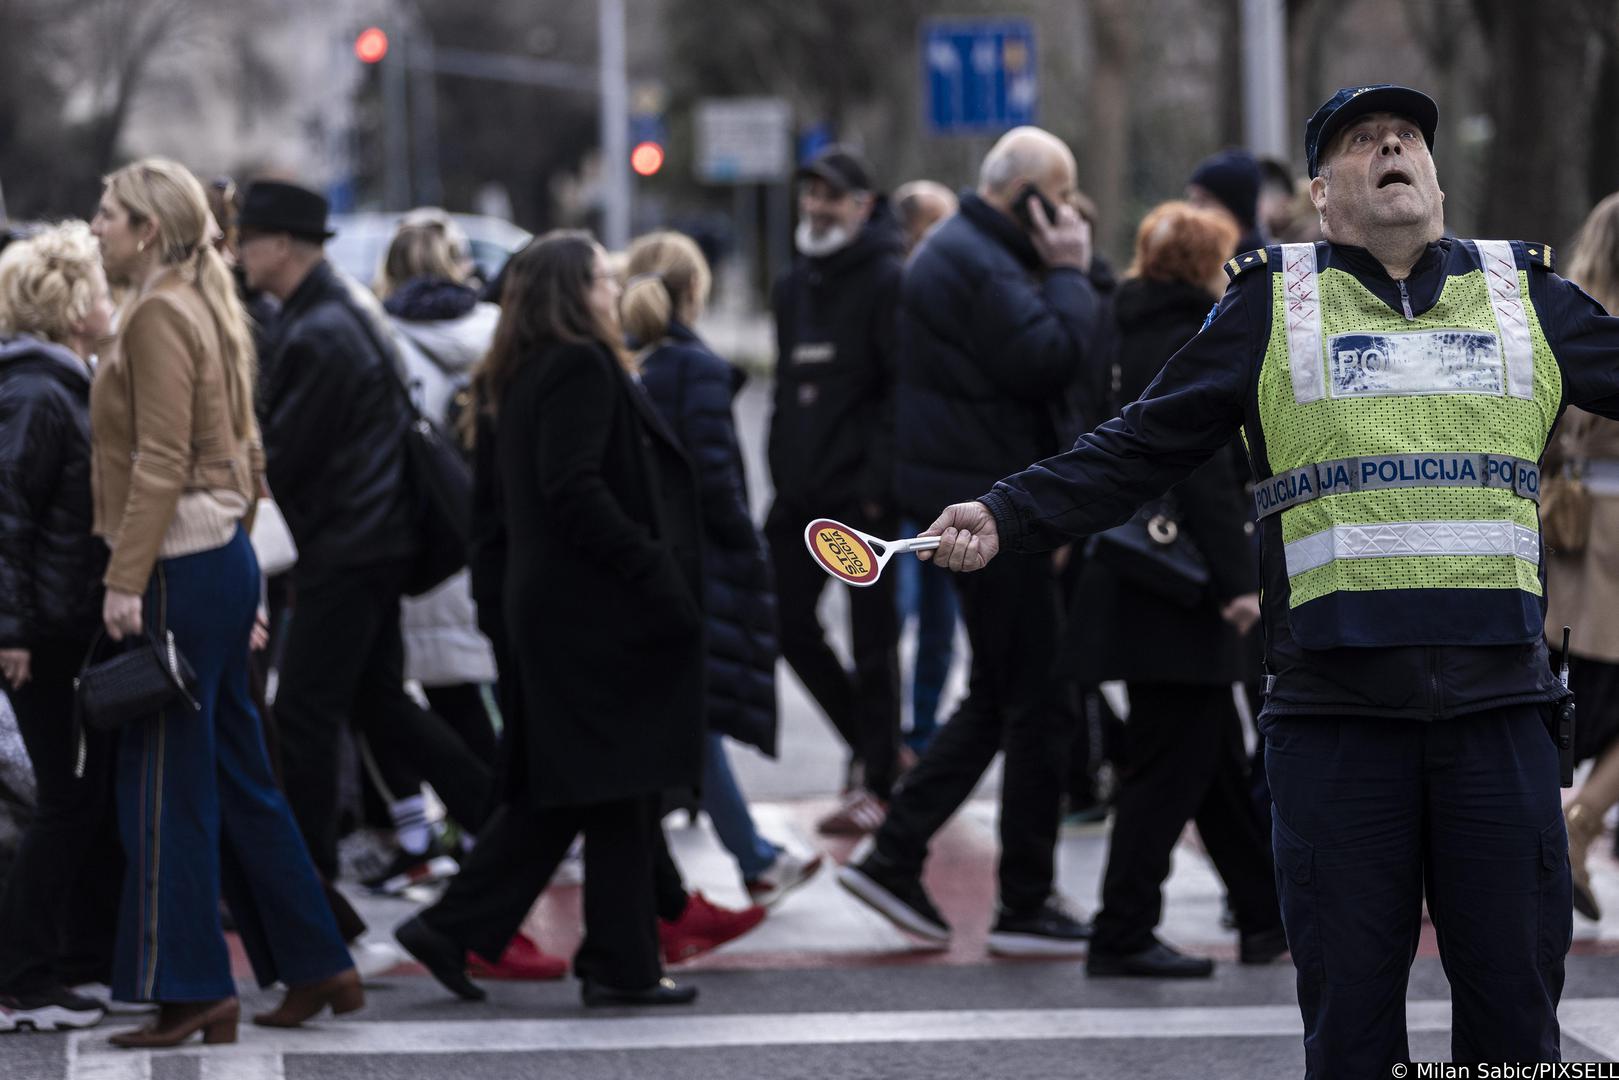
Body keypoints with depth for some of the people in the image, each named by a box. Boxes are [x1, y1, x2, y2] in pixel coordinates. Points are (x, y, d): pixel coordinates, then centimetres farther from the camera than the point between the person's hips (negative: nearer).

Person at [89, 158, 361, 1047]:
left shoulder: (159, 316, -12)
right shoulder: (202, 310, 16)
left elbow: (161, 465, -19)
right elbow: (241, 452, 19)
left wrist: (126, 581, -21)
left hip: (182, 570, -10)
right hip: (224, 559, 10)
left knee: (163, 788, -5)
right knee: (239, 779, 14)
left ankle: (189, 993, -3)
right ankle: (317, 965, 18)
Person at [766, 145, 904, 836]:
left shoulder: (887, 283, -8)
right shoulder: (793, 287, 16)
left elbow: (902, 391, -14)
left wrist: (879, 482, -20)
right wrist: (780, 476, 14)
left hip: (862, 496, -8)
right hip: (801, 494, 8)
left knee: (873, 637, -2)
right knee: (791, 626, 8)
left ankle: (876, 781, 5)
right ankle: (872, 746, 24)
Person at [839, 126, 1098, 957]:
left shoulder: (960, 251, 19)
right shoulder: (979, 265, -16)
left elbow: (1036, 366, 21)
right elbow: (1050, 359, -24)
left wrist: (1063, 275, 8)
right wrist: (1069, 274, -14)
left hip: (973, 502, 11)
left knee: (997, 698, 17)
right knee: (1042, 705, -4)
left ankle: (894, 858, 15)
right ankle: (1025, 904, 1)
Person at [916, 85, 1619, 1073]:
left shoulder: (1528, 297, 13)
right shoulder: (1273, 304, 10)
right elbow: (1139, 451, 9)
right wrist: (1006, 518, -2)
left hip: (1499, 710, 1)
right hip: (1336, 720, -1)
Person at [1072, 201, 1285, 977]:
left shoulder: (1131, 336, 12)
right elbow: (1208, 476, -21)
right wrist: (1237, 581, -20)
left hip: (1131, 582, 10)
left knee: (1218, 754, 17)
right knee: (1171, 762, -4)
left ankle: (1267, 916, 26)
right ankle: (1123, 935, -2)